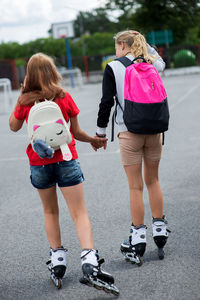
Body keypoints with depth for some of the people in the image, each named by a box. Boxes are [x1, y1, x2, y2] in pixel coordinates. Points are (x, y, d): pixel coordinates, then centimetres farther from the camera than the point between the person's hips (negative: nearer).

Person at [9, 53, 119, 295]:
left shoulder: (25, 101, -4)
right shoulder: (64, 98, -4)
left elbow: (13, 126, 13)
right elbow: (76, 133, 3)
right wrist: (94, 140, 21)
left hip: (39, 163, 1)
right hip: (66, 160, -1)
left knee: (50, 212, 21)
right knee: (79, 214, -3)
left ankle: (57, 259, 21)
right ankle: (90, 264, -18)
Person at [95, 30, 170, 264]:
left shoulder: (113, 68, -4)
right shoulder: (153, 65, 7)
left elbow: (107, 102, -9)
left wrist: (100, 131, 0)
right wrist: (144, 45, 25)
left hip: (129, 131, -4)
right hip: (154, 130, 4)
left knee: (135, 187, 2)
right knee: (153, 180, 17)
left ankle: (138, 238, 7)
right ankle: (160, 230, 22)